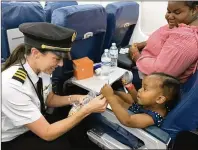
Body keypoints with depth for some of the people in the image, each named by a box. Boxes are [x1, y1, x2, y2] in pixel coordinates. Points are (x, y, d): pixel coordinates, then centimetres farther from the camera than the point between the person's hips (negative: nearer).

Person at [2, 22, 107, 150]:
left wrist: (75, 98, -12)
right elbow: (47, 134, -27)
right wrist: (87, 110, -29)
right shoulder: (12, 86, -34)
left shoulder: (42, 68, -15)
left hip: (36, 122, 6)